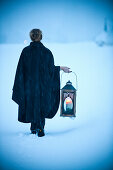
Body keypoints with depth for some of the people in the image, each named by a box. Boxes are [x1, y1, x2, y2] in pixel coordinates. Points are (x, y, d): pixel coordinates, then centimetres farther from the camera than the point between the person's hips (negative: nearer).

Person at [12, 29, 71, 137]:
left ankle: (34, 128, 21)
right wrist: (61, 68, 13)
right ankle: (40, 128, 1)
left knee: (31, 104, 15)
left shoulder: (25, 51, -6)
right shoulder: (46, 52, -8)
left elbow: (21, 69, -7)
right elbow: (51, 68, -5)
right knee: (42, 105, 13)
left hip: (29, 84, 1)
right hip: (43, 84, 0)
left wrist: (17, 86, 0)